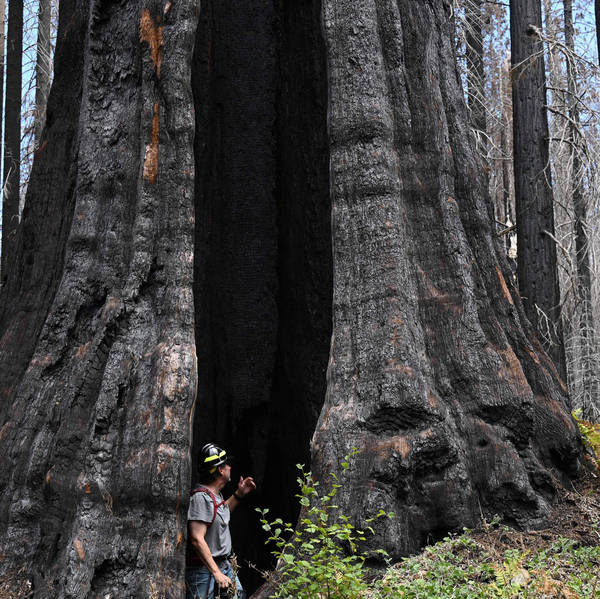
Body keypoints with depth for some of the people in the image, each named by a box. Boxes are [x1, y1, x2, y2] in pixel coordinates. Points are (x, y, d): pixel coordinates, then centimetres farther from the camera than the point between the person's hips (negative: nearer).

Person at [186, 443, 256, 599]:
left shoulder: (215, 494, 10)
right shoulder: (201, 497, -21)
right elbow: (197, 539, -27)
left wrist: (239, 494, 22)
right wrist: (216, 573, -30)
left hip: (223, 565, 10)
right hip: (203, 568, -10)